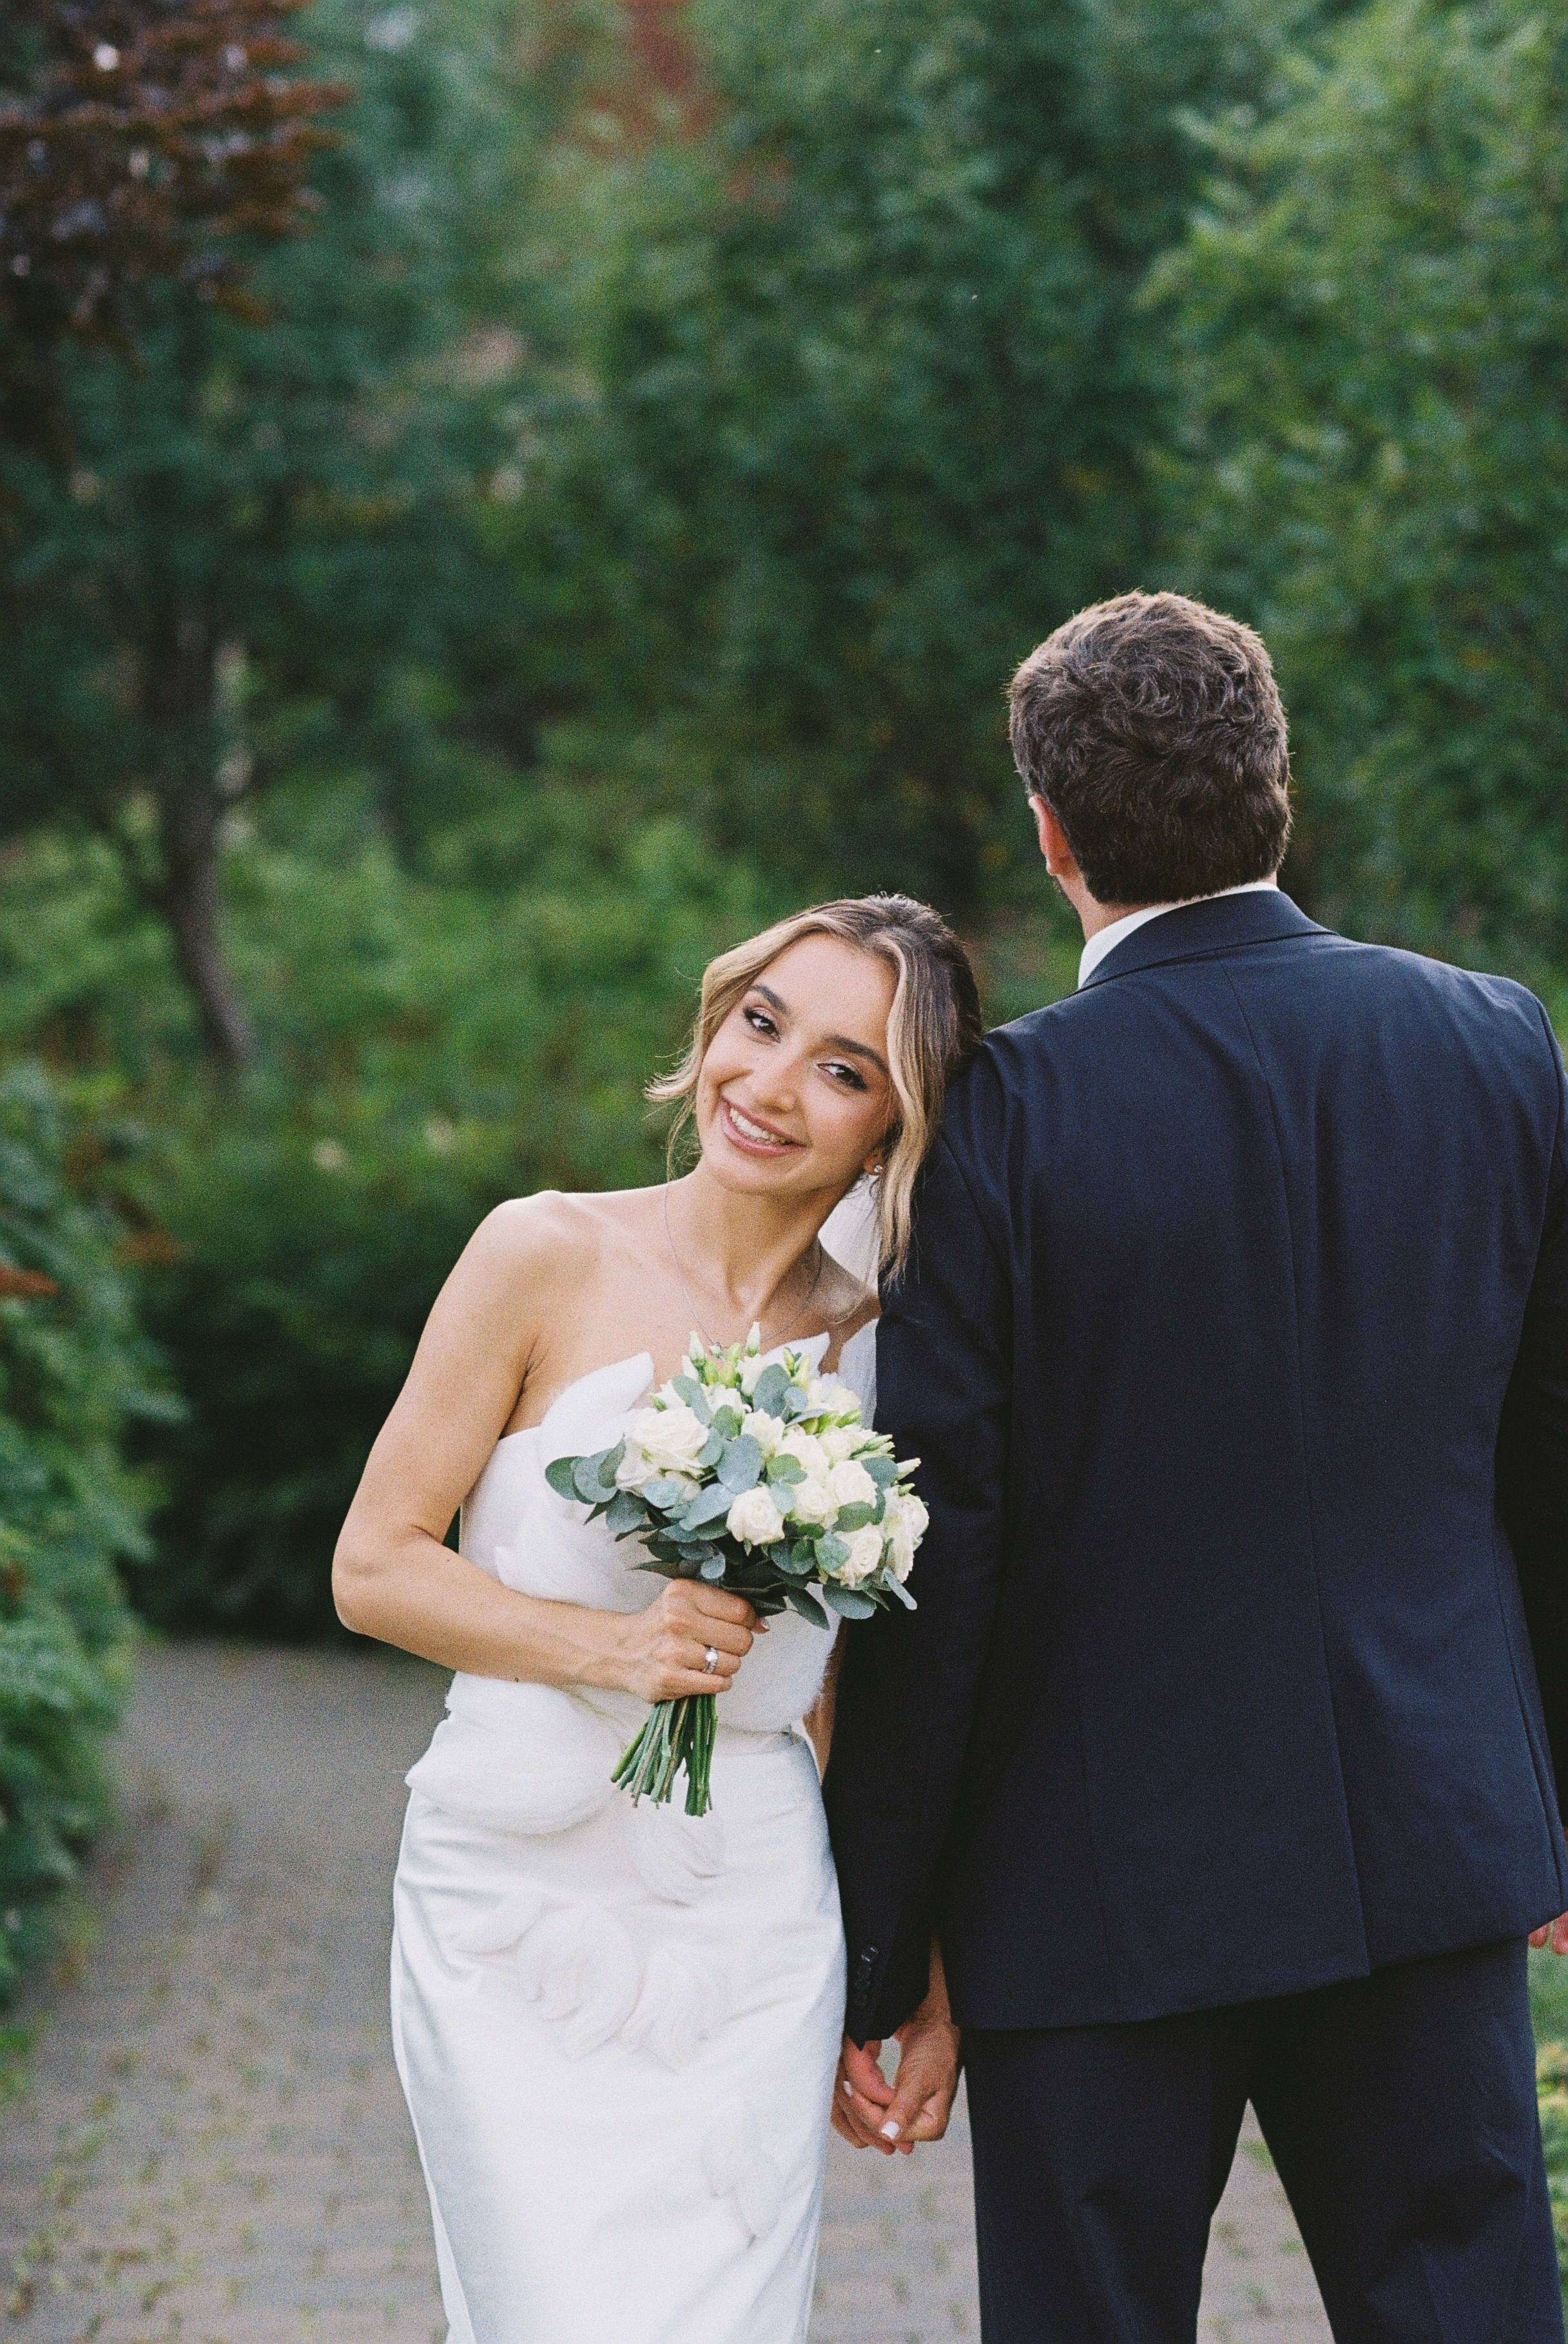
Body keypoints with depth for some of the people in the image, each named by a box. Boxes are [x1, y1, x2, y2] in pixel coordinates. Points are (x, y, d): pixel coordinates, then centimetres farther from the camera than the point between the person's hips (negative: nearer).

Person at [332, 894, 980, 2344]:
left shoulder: (880, 1351, 4)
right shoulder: (548, 1259, -5)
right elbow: (375, 1567, -3)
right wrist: (611, 1646, -17)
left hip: (752, 1937, 3)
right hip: (519, 1909, -3)